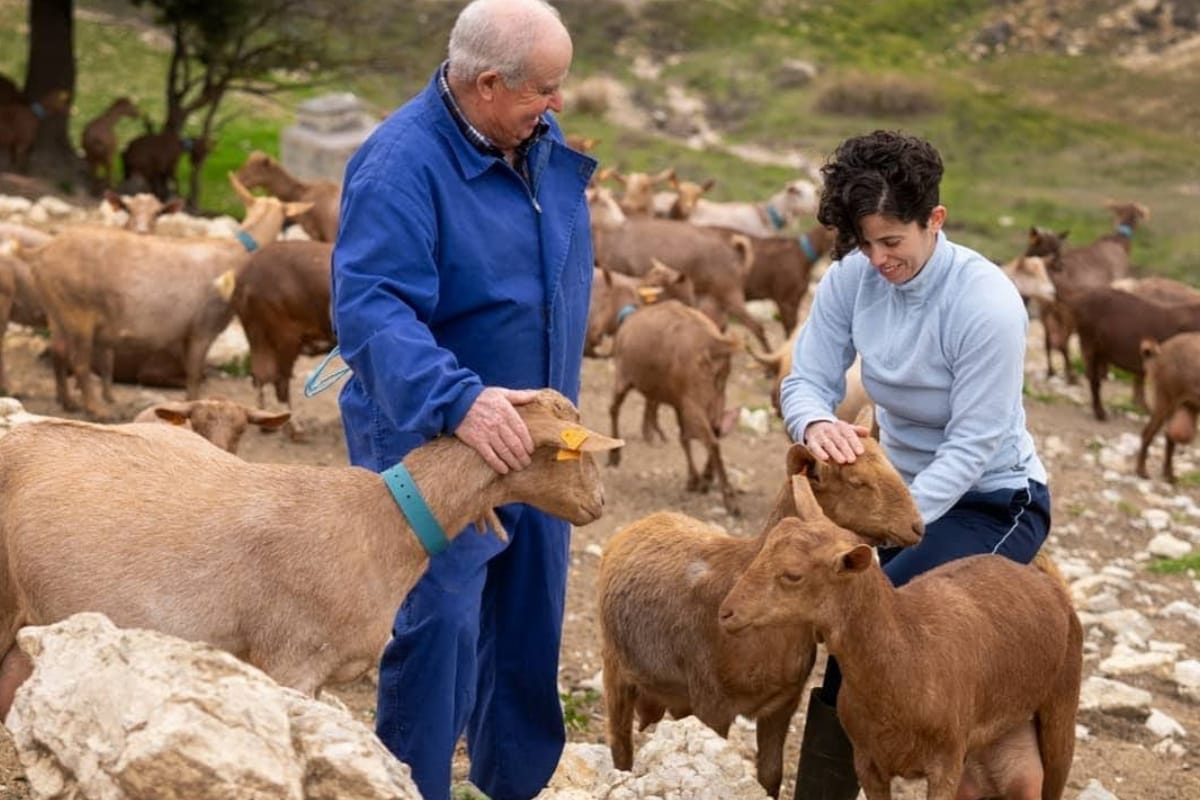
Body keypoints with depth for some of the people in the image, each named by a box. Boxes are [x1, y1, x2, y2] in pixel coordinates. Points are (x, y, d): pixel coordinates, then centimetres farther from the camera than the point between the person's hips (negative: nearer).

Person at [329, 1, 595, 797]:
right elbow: (370, 309, -33)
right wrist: (458, 399, -46)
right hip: (437, 443, -7)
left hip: (533, 435, 8)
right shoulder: (400, 165, -23)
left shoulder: (544, 141, 2)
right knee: (439, 629, -8)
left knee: (531, 626, 16)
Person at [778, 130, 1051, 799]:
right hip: (905, 488, 6)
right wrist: (816, 424, -36)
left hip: (993, 501, -6)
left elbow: (971, 447, -25)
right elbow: (806, 381, -11)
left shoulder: (987, 304, -25)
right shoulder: (852, 277, -10)